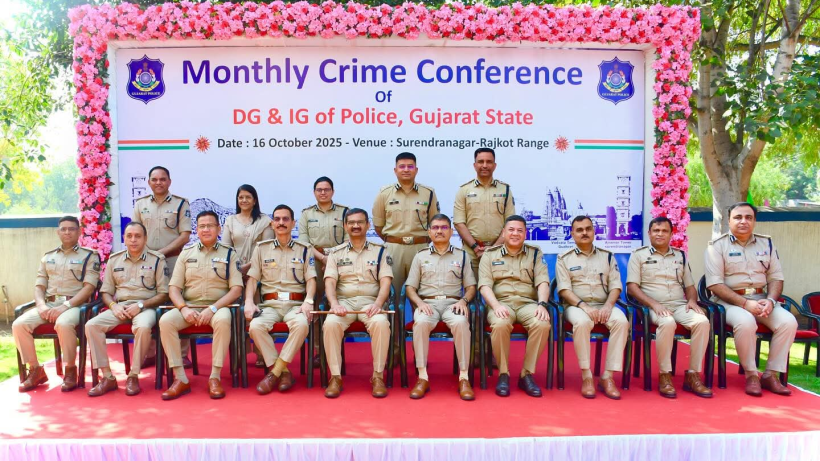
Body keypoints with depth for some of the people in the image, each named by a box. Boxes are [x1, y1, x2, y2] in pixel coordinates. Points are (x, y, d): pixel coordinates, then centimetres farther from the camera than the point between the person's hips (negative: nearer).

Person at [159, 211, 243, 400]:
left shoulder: (229, 254, 7)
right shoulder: (186, 253, 13)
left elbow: (236, 289, -2)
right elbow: (174, 287, 9)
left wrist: (213, 308, -15)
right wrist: (184, 308, -11)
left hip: (217, 307, -2)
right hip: (189, 306, 3)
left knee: (223, 320, -36)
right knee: (165, 321, -27)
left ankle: (215, 377, -25)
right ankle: (180, 379, -19)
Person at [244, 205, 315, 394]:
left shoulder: (305, 249, 11)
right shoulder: (261, 248, 14)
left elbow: (311, 280, 5)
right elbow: (252, 279, 10)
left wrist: (308, 302, -14)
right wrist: (249, 302, -7)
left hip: (295, 304, -1)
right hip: (269, 304, 1)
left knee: (301, 324, -35)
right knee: (256, 326, -31)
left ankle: (274, 372, -20)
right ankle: (284, 372, -15)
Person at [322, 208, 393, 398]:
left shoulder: (379, 251, 12)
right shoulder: (336, 253, 14)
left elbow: (385, 282, 2)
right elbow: (329, 282, 3)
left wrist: (378, 304, -17)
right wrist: (334, 304, -17)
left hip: (370, 301, -1)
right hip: (344, 301, 1)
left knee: (381, 323, -33)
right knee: (331, 324, -31)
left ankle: (378, 376, -20)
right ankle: (335, 376, -19)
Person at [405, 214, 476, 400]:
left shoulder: (461, 256, 17)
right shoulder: (420, 256, 17)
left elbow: (471, 287, 14)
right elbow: (410, 287, 12)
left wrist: (463, 301, -7)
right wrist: (420, 302, -8)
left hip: (453, 303, 0)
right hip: (427, 303, 0)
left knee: (461, 322, -36)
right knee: (421, 323, -36)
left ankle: (464, 377, -27)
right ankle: (422, 377, -28)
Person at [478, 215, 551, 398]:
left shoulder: (535, 254, 16)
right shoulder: (490, 254, 12)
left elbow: (543, 282, 3)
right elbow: (484, 285, 0)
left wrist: (542, 304, -17)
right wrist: (496, 305, -19)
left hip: (528, 303, 2)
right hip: (501, 302, -1)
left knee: (542, 324, -32)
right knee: (500, 324, -36)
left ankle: (527, 374, -14)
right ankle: (503, 374, -14)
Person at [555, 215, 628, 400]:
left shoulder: (607, 257, 13)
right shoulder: (564, 259, 5)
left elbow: (615, 286, 7)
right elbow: (564, 289, -4)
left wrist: (608, 306, -13)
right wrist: (584, 306, -20)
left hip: (604, 305, 3)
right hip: (576, 305, -2)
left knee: (621, 321, -30)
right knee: (582, 322, -37)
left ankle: (608, 377, -23)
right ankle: (586, 376, -25)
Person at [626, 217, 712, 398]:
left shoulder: (680, 256, 20)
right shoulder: (639, 255, 7)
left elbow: (690, 286, 23)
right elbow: (632, 286, -2)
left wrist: (692, 300, -1)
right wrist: (654, 304, -15)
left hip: (680, 305, 4)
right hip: (654, 307, -4)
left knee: (702, 321, -27)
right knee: (668, 323, -37)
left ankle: (693, 375, -17)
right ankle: (664, 375, -23)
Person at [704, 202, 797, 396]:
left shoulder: (766, 243, 12)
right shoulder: (717, 245, -3)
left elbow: (776, 277, 11)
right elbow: (715, 284, -10)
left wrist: (770, 300, -10)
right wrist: (745, 303, -19)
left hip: (761, 299, 5)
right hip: (730, 300, -5)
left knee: (788, 321, -21)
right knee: (746, 322, -34)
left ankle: (771, 374, -9)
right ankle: (751, 374, -14)